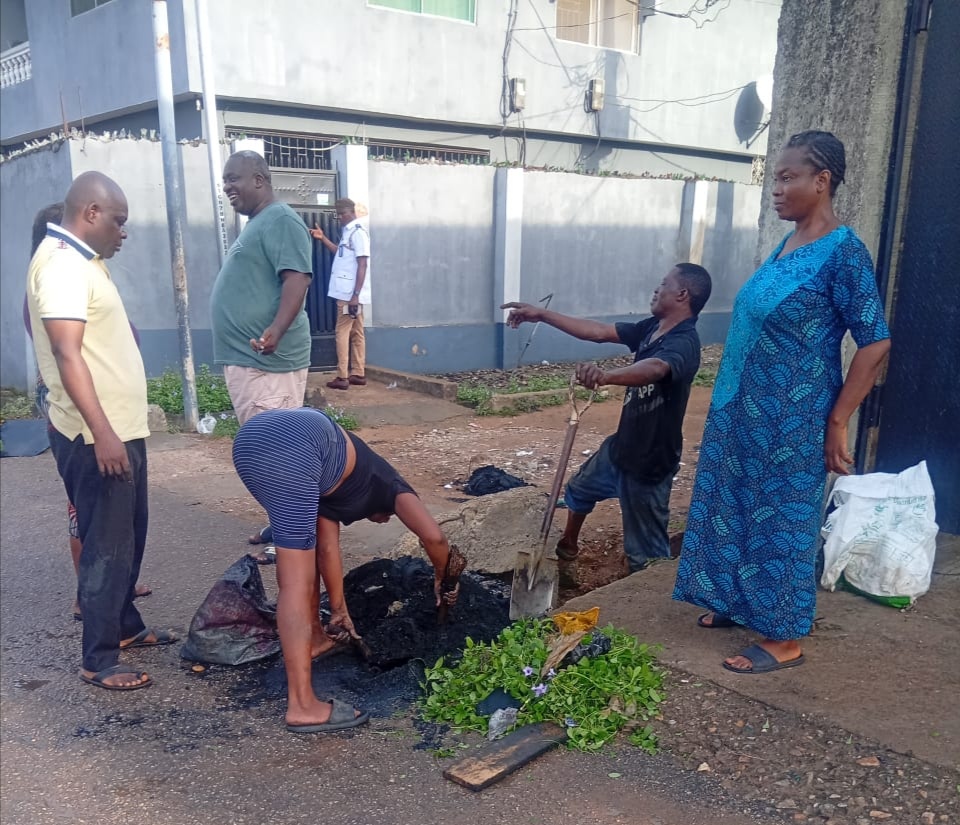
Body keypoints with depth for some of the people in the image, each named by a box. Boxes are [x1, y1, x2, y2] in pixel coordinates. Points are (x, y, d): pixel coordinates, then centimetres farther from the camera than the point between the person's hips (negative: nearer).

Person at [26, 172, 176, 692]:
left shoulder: (81, 259, 14)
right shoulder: (61, 265, -18)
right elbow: (67, 355, -25)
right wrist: (102, 433, -29)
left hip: (121, 427, 10)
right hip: (96, 436, -10)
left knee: (128, 537, 19)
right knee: (106, 546, -1)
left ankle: (125, 626, 34)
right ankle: (99, 661, 10)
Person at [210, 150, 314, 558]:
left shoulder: (281, 220, -11)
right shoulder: (257, 223, 20)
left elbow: (297, 278, -24)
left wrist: (276, 330, -38)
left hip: (266, 360, -11)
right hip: (246, 357, 11)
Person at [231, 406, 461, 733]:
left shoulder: (330, 486, 39)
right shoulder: (390, 485, 24)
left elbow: (327, 547, 39)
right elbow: (433, 536, 11)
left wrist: (339, 610, 47)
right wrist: (443, 579, 29)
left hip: (249, 439, 8)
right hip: (290, 448, -8)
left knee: (304, 544, 29)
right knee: (297, 580, -5)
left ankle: (314, 636, 44)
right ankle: (302, 706, -1)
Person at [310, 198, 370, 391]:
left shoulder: (358, 232, -13)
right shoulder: (348, 232, 15)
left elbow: (362, 265, -19)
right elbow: (341, 253, 32)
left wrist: (355, 295, -23)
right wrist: (323, 238, 19)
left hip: (350, 293, -10)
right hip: (348, 292, 10)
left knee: (342, 333, -8)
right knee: (356, 333, 10)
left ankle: (342, 377, -6)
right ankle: (358, 374, 14)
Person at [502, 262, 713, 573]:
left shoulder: (684, 343, -26)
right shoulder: (651, 328, 2)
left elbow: (652, 369, -47)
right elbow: (599, 331, 3)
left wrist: (606, 375, -67)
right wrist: (541, 314, 0)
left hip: (650, 462, -10)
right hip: (620, 445, 10)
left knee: (647, 553, -1)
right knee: (579, 489, 32)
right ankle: (568, 545, 56)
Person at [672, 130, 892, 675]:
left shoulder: (843, 252, -16)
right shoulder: (788, 246, 9)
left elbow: (875, 342, -17)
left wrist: (837, 423, -16)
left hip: (793, 421, -8)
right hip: (748, 411, 8)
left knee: (784, 518, 2)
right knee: (740, 507, 17)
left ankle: (785, 638, 18)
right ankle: (741, 601, 36)